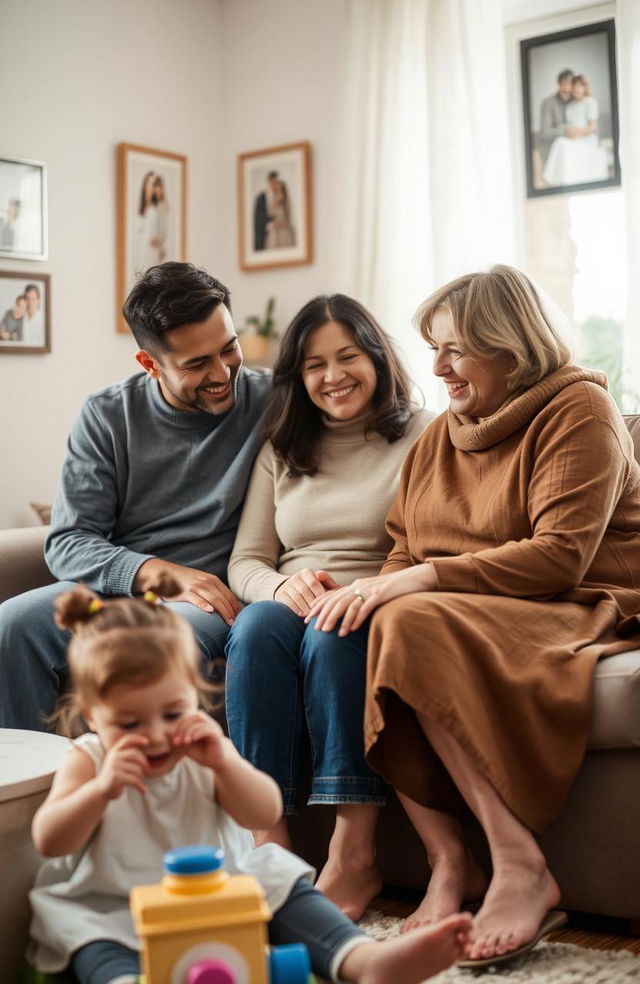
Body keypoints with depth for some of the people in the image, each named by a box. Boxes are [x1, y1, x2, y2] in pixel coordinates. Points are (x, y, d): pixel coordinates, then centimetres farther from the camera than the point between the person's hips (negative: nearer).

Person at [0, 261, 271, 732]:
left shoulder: (273, 402, 0)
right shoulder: (106, 416, 4)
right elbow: (67, 543, 0)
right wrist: (161, 573, -17)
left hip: (216, 598, -2)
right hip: (116, 584, 2)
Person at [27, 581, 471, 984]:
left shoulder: (206, 750, 1)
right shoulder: (88, 761, -4)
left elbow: (266, 814, -7)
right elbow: (48, 842, -14)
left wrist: (224, 763, -25)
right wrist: (100, 790, -31)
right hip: (114, 907, -3)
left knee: (285, 890, -15)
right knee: (89, 938, -33)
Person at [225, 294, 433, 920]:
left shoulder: (423, 437, 6)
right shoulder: (280, 452, 20)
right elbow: (244, 562, 12)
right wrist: (283, 586, -11)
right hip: (289, 604, 3)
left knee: (333, 633, -36)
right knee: (257, 626, -31)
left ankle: (355, 856, -33)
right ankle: (268, 842, -33)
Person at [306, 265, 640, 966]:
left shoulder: (578, 408, -5)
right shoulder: (443, 433, 19)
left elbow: (561, 556, -18)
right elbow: (405, 552, 12)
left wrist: (414, 581, -24)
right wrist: (377, 590, -13)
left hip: (580, 614, -7)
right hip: (468, 612, 7)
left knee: (416, 626, -33)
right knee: (343, 640, -20)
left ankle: (521, 867, -27)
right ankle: (447, 861, -22)